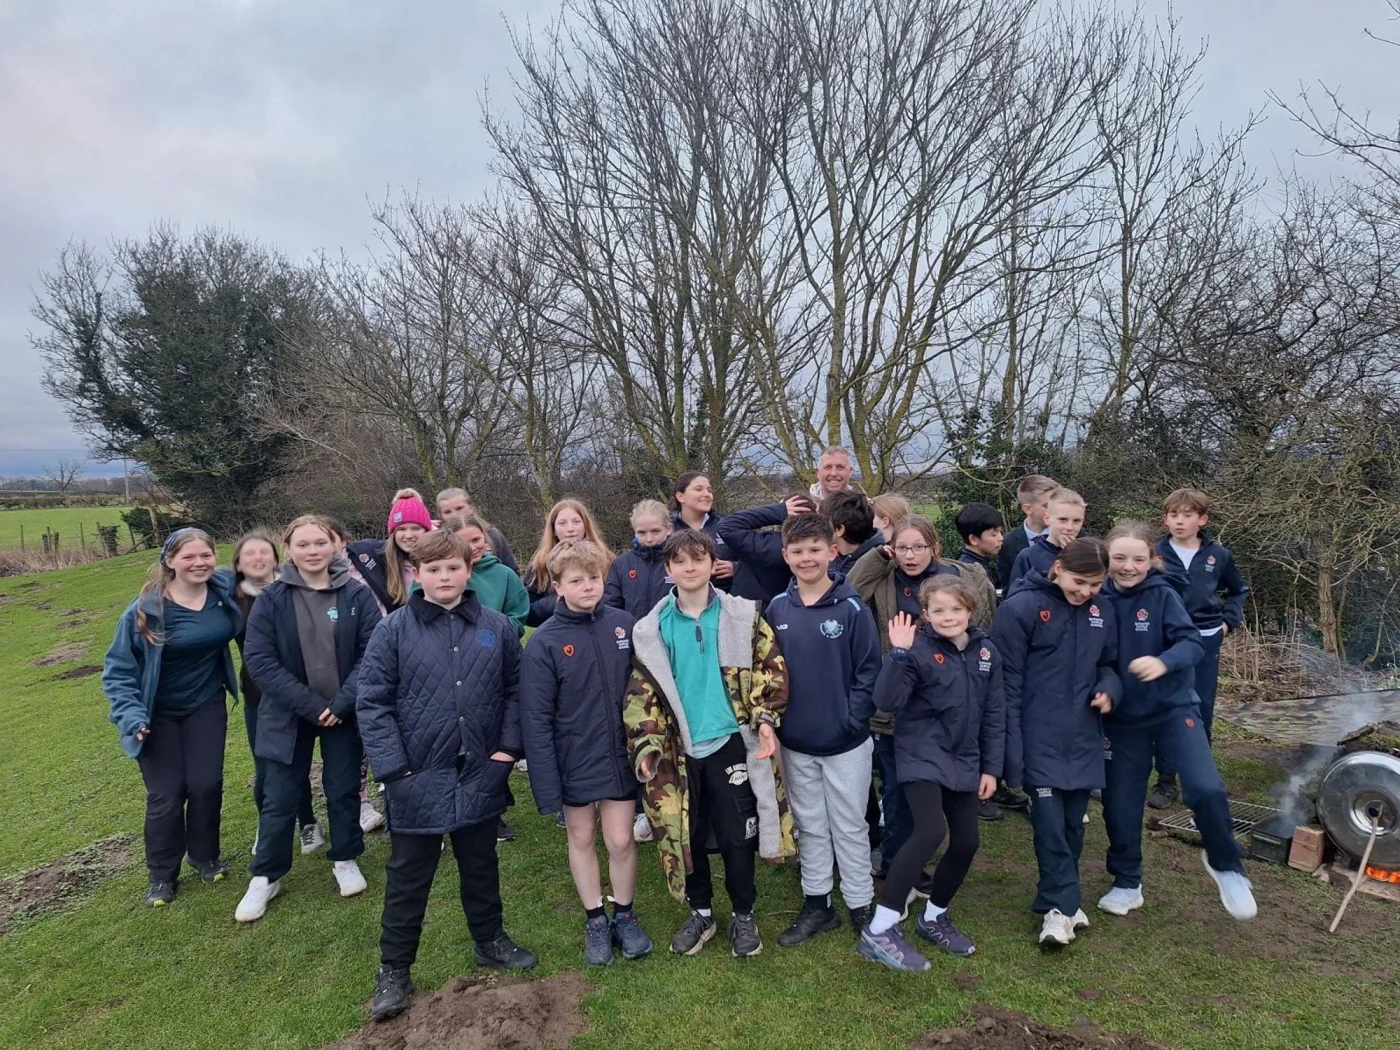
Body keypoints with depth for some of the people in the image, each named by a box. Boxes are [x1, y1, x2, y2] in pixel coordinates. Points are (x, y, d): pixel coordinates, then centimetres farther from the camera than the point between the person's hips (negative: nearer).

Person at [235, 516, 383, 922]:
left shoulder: (357, 595, -6)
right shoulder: (271, 599, -6)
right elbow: (259, 660, -12)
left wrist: (342, 702, -17)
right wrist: (310, 705, -17)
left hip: (344, 713, 0)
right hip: (290, 715, 0)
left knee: (344, 792, 12)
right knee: (279, 799, 9)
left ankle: (345, 860, 32)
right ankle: (265, 877, 27)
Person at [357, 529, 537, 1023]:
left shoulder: (497, 627, -2)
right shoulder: (393, 630, -9)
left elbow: (514, 691, 5)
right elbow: (372, 703, -8)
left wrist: (508, 747, -2)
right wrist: (393, 768, -13)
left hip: (481, 775, 2)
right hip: (418, 779, -2)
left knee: (481, 866, 21)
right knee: (408, 878, 13)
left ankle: (490, 940, 41)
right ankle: (394, 969, 30)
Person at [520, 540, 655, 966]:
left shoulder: (625, 625, -7)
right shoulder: (544, 642, -14)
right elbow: (536, 719, -12)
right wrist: (546, 784, -13)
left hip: (620, 756, 1)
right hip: (574, 763, -1)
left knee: (621, 839, 9)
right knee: (582, 839, 15)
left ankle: (624, 916, 33)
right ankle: (595, 920, 35)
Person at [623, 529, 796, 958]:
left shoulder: (743, 617, -2)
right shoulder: (651, 630, 1)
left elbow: (772, 669, -1)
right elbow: (641, 692, 2)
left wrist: (765, 718, -13)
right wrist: (645, 744, -7)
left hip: (731, 743, -1)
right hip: (679, 750, 2)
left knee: (736, 836, 7)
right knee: (688, 837, 12)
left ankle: (743, 916, 29)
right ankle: (701, 914, 35)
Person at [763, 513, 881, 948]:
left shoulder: (852, 608, -11)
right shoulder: (777, 609, -1)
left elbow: (868, 671, -9)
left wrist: (852, 721, -14)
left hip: (845, 743, -3)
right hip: (795, 743, 3)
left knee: (849, 827, 11)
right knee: (809, 827, 17)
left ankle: (861, 908, 28)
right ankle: (817, 904, 32)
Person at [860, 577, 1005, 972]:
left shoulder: (986, 651, 3)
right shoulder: (919, 649, -13)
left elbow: (994, 713, 9)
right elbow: (887, 701, -23)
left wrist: (991, 767, 7)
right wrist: (899, 653, -31)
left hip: (964, 760, 6)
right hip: (923, 755, -6)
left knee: (967, 842, 9)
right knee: (930, 831, -23)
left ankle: (933, 918, 32)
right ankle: (879, 929, -16)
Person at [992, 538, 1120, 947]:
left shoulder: (1102, 612, 4)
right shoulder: (1021, 607, -13)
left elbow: (1108, 663, 18)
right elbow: (1007, 681, -12)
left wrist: (1109, 689, -7)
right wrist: (1011, 747, -14)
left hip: (1082, 738, 5)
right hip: (1040, 738, -5)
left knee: (1073, 822, 13)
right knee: (1050, 821, -5)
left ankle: (1059, 899, 30)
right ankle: (1061, 905, 11)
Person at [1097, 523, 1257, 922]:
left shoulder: (1162, 595, -11)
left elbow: (1193, 642, -18)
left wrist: (1164, 662, -37)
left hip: (1174, 709, -2)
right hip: (1122, 718, 2)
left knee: (1206, 789, -18)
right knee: (1120, 805, 7)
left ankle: (1225, 865, 12)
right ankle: (1127, 884, 28)